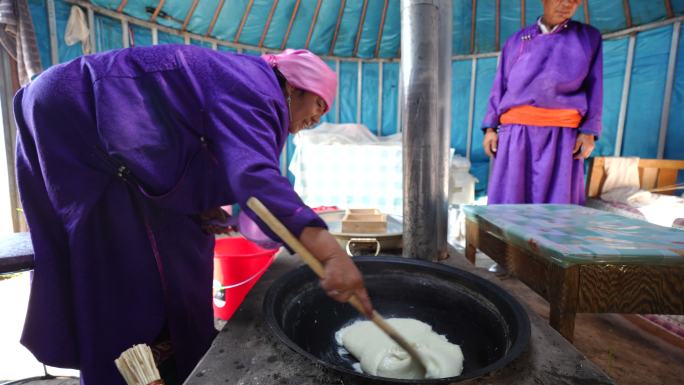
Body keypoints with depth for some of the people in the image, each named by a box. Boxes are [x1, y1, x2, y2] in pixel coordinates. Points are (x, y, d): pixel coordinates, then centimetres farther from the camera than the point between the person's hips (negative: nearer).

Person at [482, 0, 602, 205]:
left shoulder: (589, 37, 15)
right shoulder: (516, 40, 15)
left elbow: (593, 86, 8)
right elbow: (500, 86, 12)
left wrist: (589, 131, -4)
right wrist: (490, 128, 2)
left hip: (560, 133, 0)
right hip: (517, 132, 0)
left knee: (555, 203, -2)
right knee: (508, 201, -5)